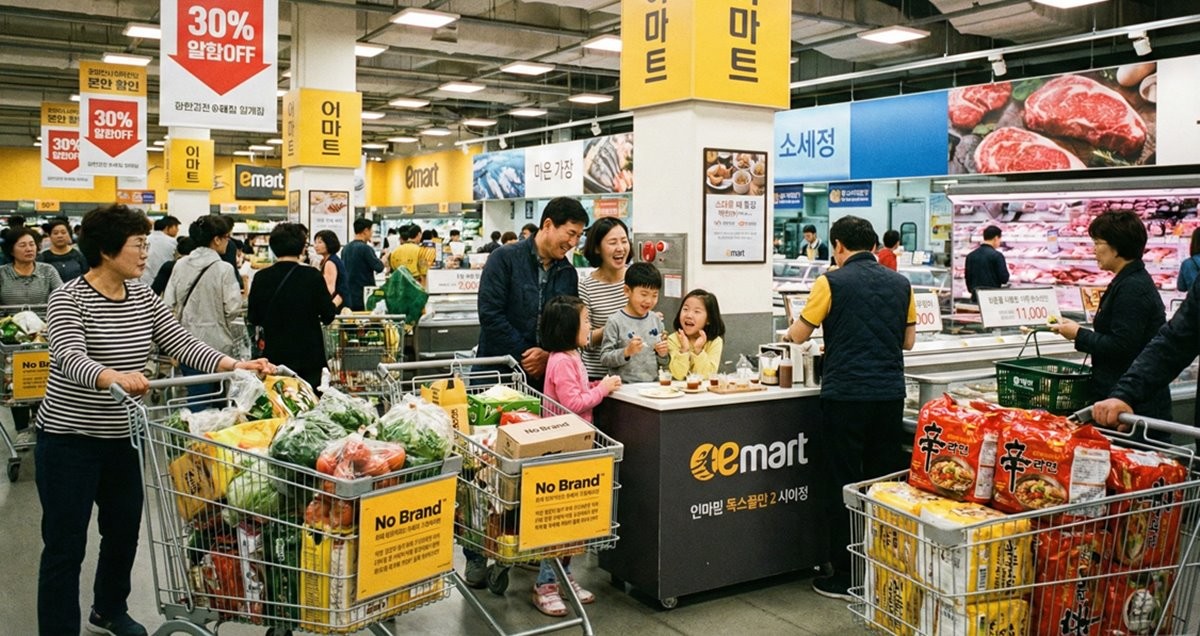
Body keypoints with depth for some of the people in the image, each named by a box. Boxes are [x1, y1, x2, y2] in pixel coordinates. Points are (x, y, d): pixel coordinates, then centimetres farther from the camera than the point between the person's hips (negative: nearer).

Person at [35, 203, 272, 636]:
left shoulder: (143, 297, 3)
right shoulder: (69, 299, -15)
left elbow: (181, 343, -5)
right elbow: (70, 359, -31)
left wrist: (234, 365, -20)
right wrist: (113, 377, -52)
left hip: (124, 437, 6)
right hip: (70, 438, -6)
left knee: (124, 532, 18)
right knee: (66, 545, 2)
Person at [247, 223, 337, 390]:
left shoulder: (261, 278, -4)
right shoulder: (313, 276, -11)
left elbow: (253, 318, 4)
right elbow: (328, 316, -7)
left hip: (274, 356, 2)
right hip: (309, 356, -2)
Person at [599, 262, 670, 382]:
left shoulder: (656, 320, 10)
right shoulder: (615, 322, -4)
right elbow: (604, 358, -7)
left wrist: (662, 354, -1)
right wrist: (627, 352, -19)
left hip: (653, 384, 4)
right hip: (624, 386, -4)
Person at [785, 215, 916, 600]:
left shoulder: (832, 282, -7)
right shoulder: (900, 284, 8)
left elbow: (799, 335, -1)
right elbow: (908, 340, 15)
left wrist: (791, 330, 21)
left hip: (846, 394, -5)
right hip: (890, 394, 5)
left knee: (845, 484, 3)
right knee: (886, 480, 13)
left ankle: (846, 576, 9)